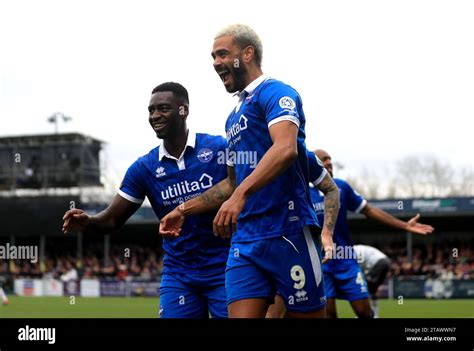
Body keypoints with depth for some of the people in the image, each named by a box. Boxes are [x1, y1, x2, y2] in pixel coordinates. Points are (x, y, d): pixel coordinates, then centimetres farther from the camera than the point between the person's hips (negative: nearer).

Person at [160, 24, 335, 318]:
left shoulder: (275, 92, -5)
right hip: (245, 237, 8)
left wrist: (240, 196, -34)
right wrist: (184, 210, 26)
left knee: (308, 314, -3)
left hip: (288, 231, -8)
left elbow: (285, 149, -24)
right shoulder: (235, 116, 22)